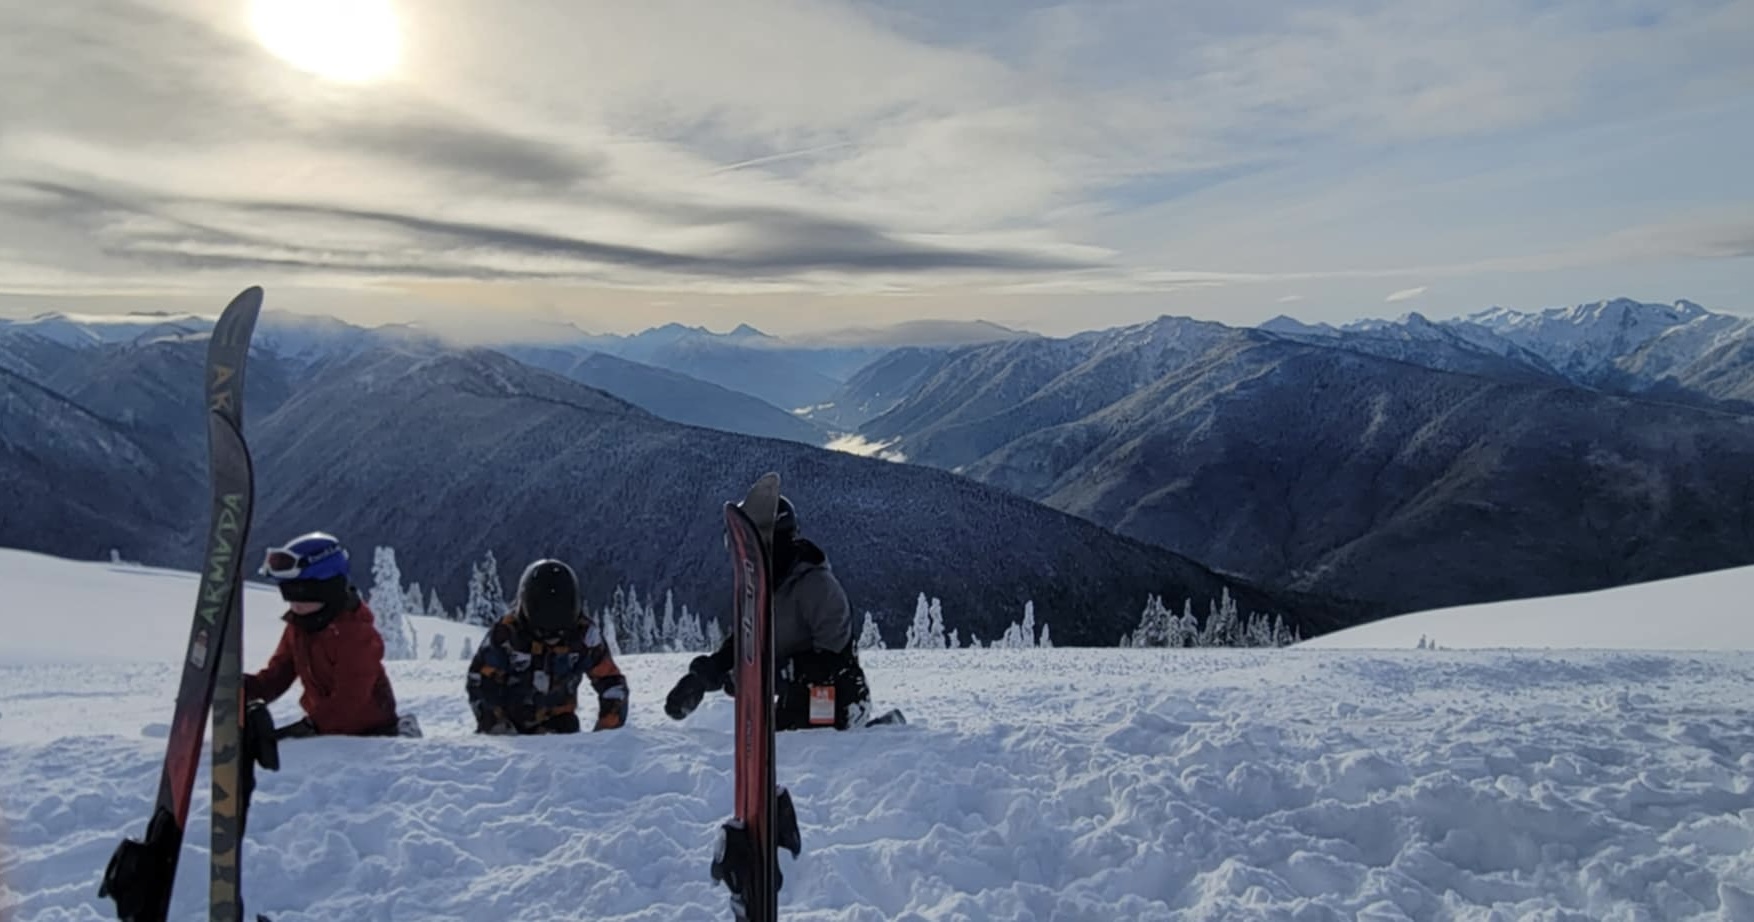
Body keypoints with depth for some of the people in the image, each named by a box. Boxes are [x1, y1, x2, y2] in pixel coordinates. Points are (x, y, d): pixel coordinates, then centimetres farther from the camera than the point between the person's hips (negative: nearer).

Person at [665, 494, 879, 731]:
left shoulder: (817, 584, -19)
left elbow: (832, 658, -23)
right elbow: (739, 643, 11)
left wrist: (775, 673, -28)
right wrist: (702, 675, -4)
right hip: (794, 703, 9)